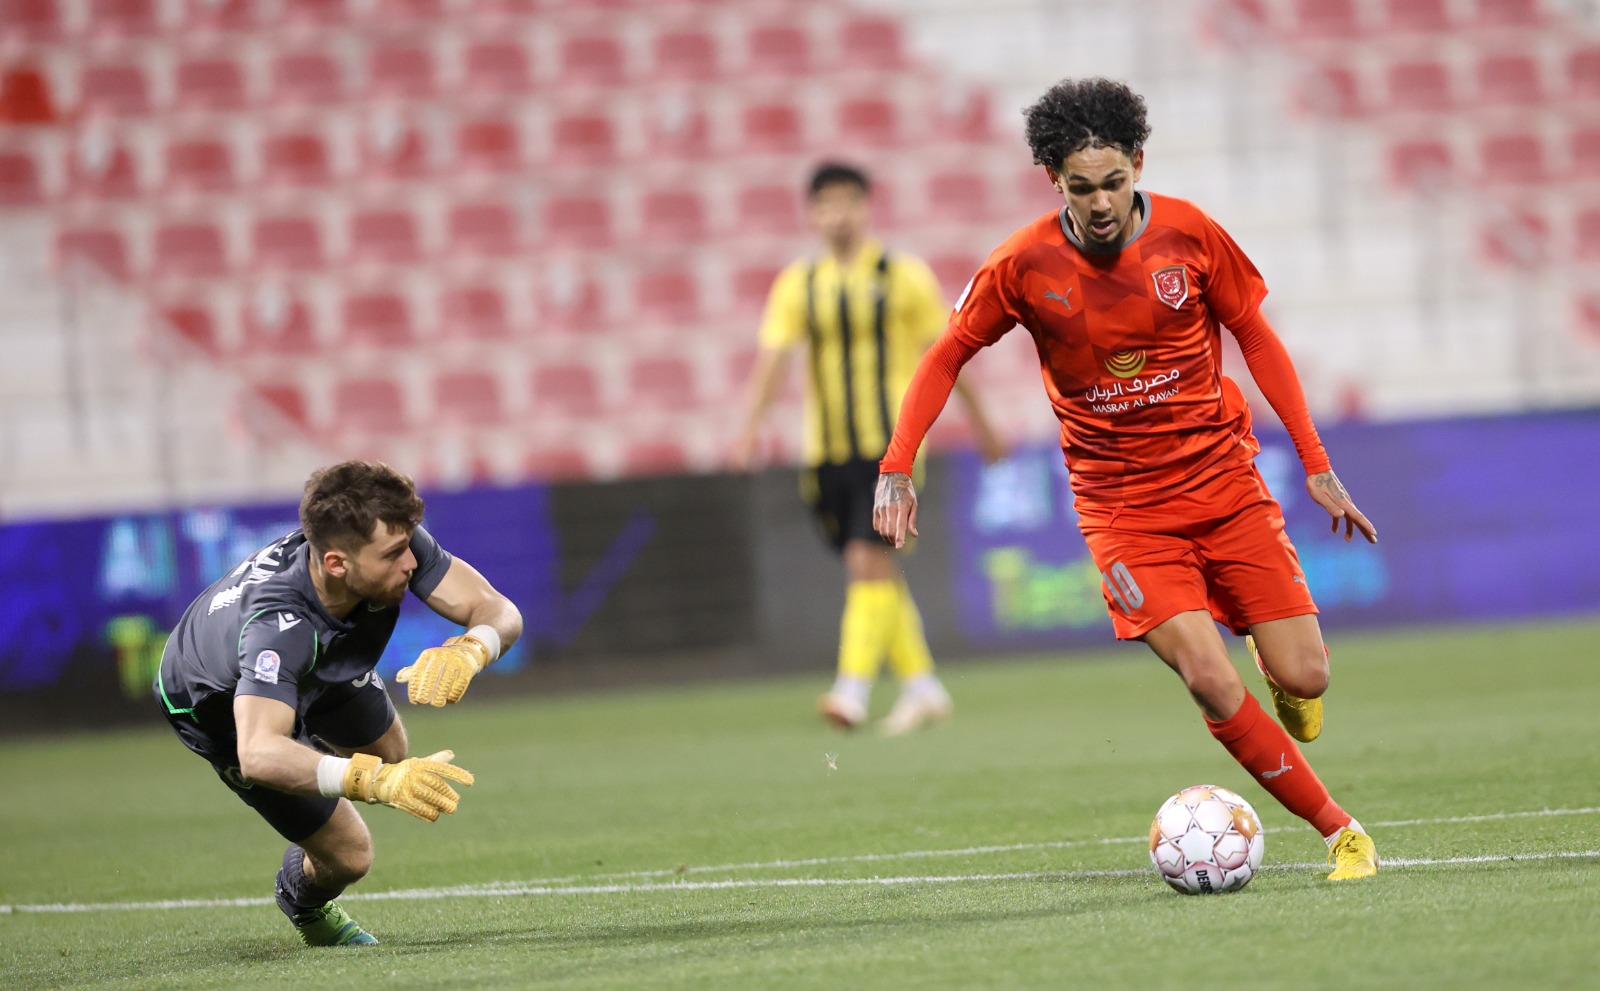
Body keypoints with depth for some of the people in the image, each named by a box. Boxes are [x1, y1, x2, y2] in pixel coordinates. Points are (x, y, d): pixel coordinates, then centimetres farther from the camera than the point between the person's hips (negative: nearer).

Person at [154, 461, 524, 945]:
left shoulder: (394, 540, -34)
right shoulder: (276, 627, -51)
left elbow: (496, 609, -33)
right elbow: (258, 754, -62)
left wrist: (468, 651, -57)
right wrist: (375, 780, -76)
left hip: (321, 666, 6)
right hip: (222, 707, -6)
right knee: (348, 854, -4)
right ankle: (305, 903, 33)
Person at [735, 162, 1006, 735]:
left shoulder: (904, 276, 0)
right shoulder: (798, 285, 7)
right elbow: (773, 356, -1)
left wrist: (979, 420, 12)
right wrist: (753, 425, -16)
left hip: (890, 444, -4)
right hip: (829, 448, 4)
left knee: (868, 560, -17)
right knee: (876, 574, 8)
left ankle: (854, 687, -21)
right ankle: (921, 687, 19)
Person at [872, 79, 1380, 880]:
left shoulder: (1188, 233, -7)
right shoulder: (1025, 264, -10)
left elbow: (1257, 338, 4)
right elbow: (947, 356, 3)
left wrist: (1316, 465, 2)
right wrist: (896, 468, -8)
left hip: (1224, 479, 1)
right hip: (1122, 504, -1)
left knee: (1303, 679, -6)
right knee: (1209, 681, -19)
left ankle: (1270, 658, 32)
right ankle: (1339, 832, -8)